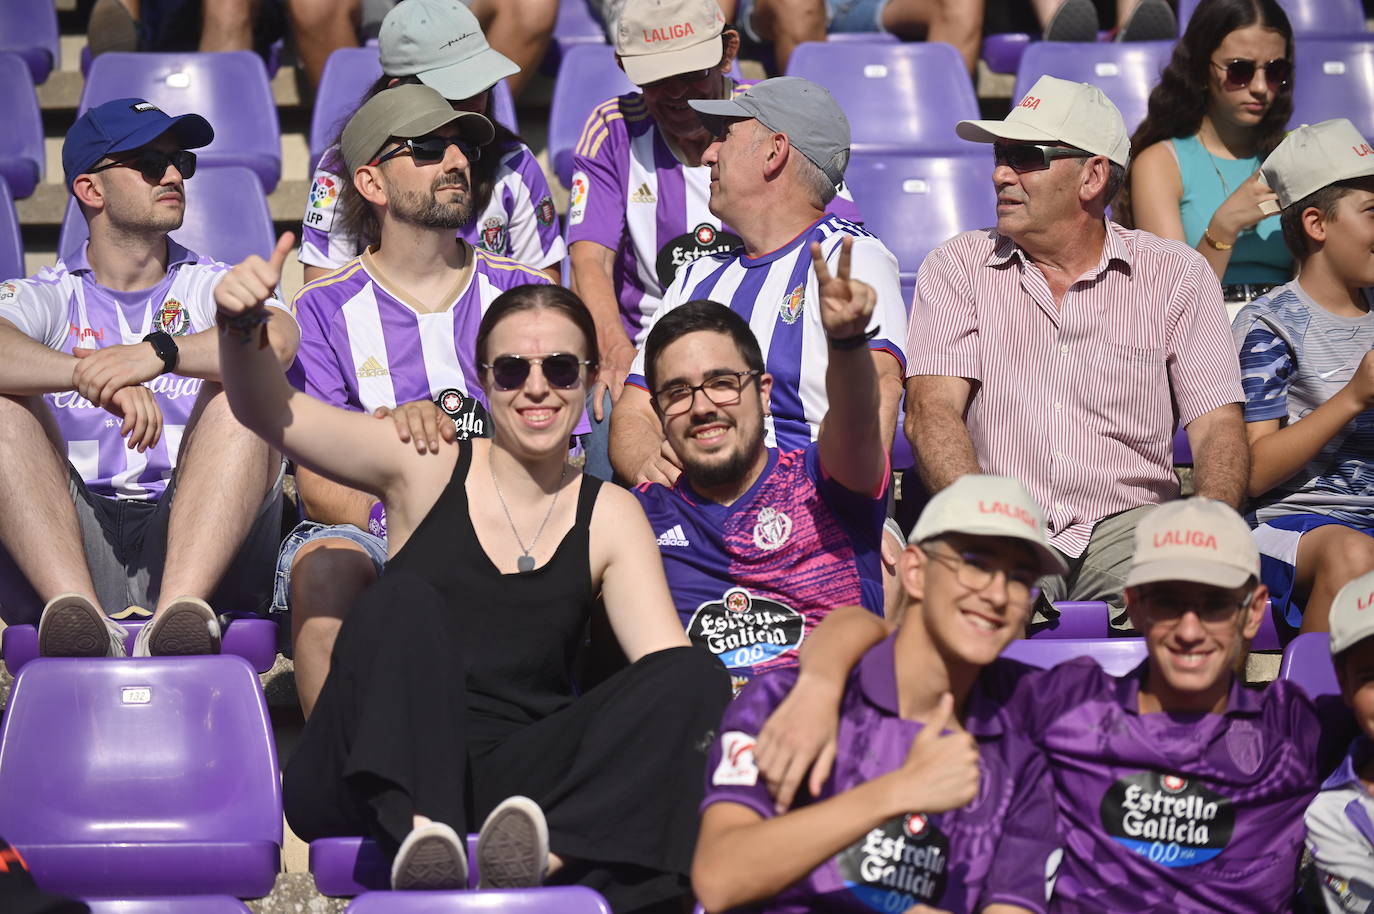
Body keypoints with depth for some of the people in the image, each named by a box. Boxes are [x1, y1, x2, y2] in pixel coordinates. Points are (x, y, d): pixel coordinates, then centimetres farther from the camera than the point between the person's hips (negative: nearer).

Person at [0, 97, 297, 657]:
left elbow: (278, 339, -10)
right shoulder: (46, 299, 16)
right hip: (71, 556, 0)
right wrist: (97, 377, -29)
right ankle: (77, 610, -43)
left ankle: (183, 608, -44)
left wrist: (157, 354, -26)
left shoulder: (214, 288, 16)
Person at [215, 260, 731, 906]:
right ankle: (420, 837, -52)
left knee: (697, 680, -20)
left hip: (499, 790, 2)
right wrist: (241, 330, -25)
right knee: (405, 602, -29)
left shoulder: (609, 517, 14)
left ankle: (547, 854, -44)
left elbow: (670, 663, 1)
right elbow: (269, 412, -3)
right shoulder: (429, 470, 8)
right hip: (373, 783, -2)